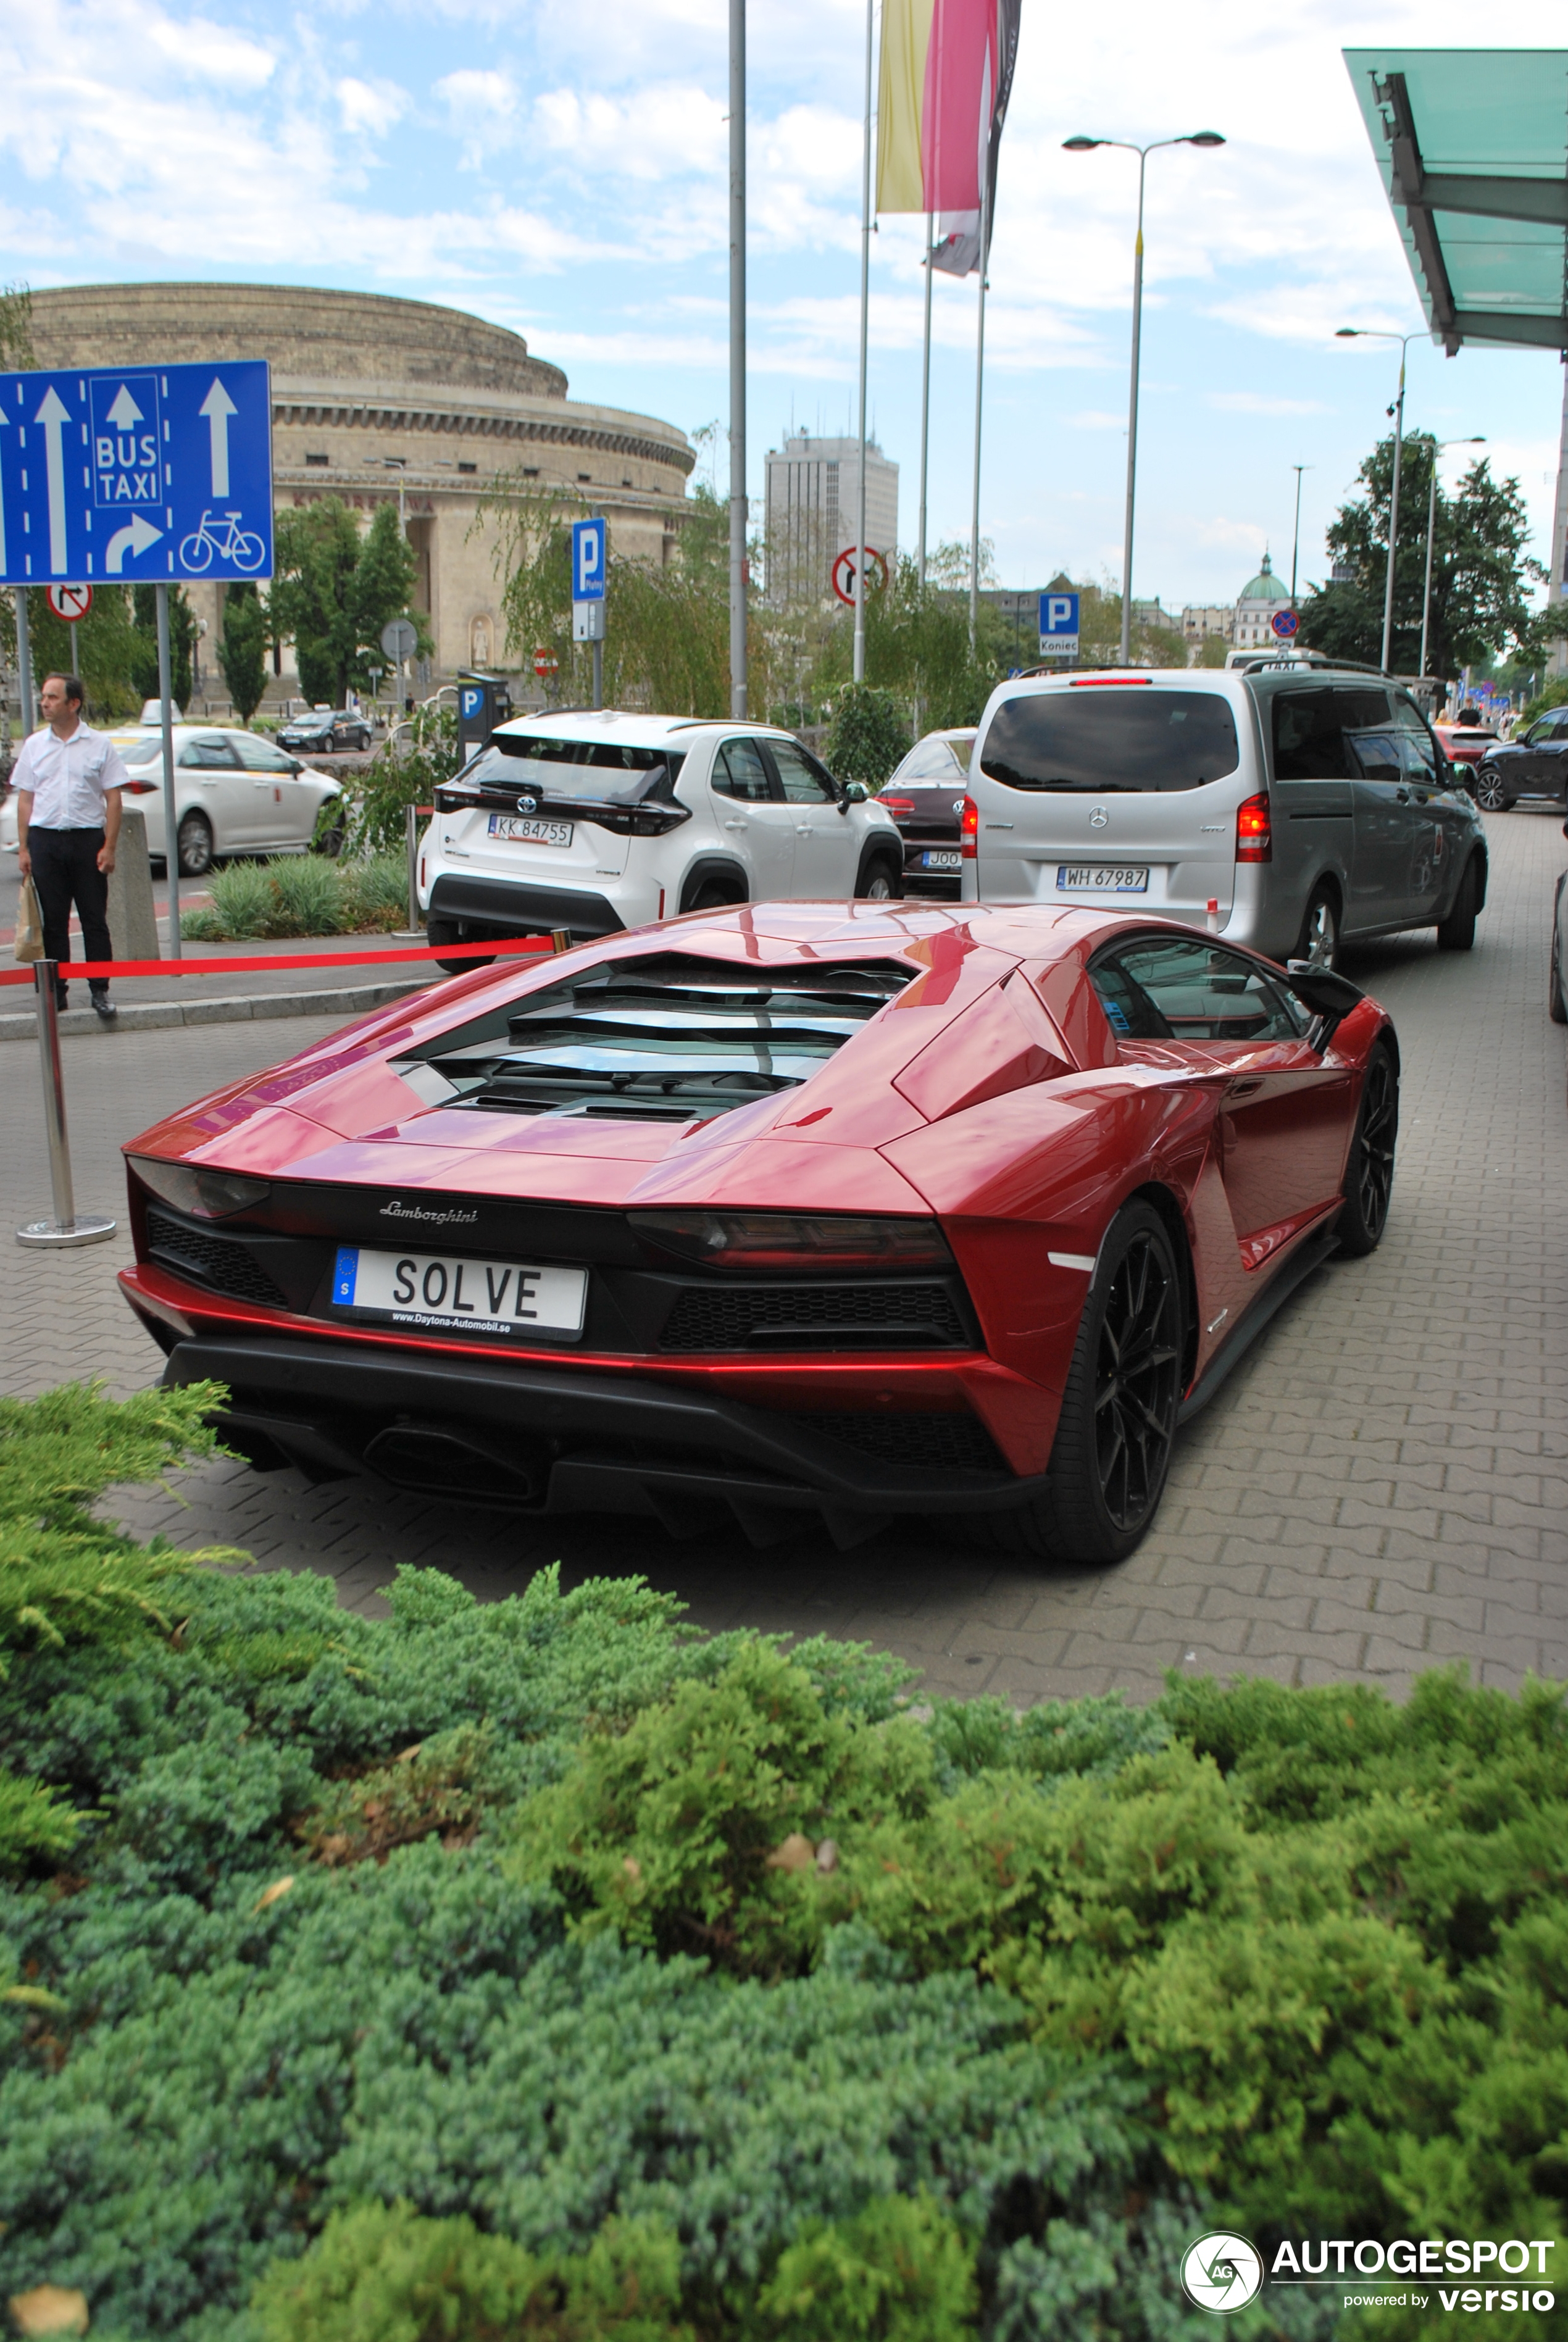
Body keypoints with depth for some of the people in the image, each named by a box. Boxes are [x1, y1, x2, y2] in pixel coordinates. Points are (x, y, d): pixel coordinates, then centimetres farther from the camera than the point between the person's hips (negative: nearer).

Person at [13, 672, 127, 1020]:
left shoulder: (100, 744, 2)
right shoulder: (34, 745, 9)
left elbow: (113, 798, 1)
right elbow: (25, 799, 11)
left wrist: (109, 847, -7)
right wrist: (23, 848, 5)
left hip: (88, 838, -2)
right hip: (45, 838, 2)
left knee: (95, 919, 1)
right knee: (52, 921, 5)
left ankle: (100, 990, 7)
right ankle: (56, 991, 11)